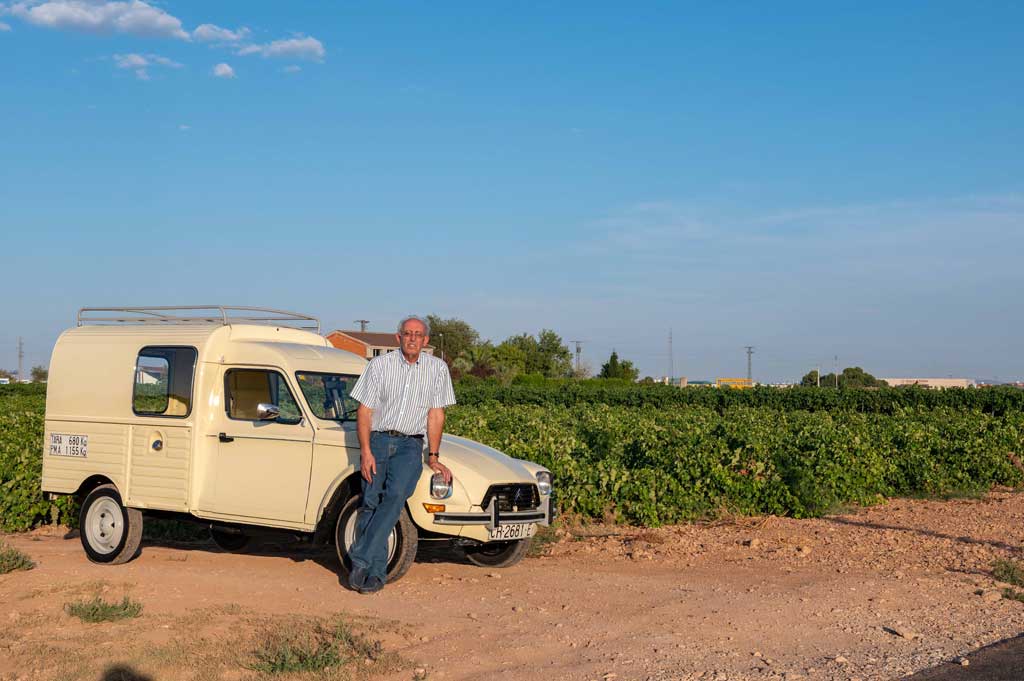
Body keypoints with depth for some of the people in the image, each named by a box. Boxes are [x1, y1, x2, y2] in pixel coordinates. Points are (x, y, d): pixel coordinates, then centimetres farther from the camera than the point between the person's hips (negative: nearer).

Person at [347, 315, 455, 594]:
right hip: (377, 440, 0)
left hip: (410, 445, 0)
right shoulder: (379, 364, 3)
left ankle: (360, 560, -23)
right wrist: (366, 452, -8)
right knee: (371, 502, -9)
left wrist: (433, 457, 4)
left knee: (395, 495, -23)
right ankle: (376, 572, -2)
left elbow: (436, 415, 8)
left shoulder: (437, 369, 7)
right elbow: (364, 410, 1)